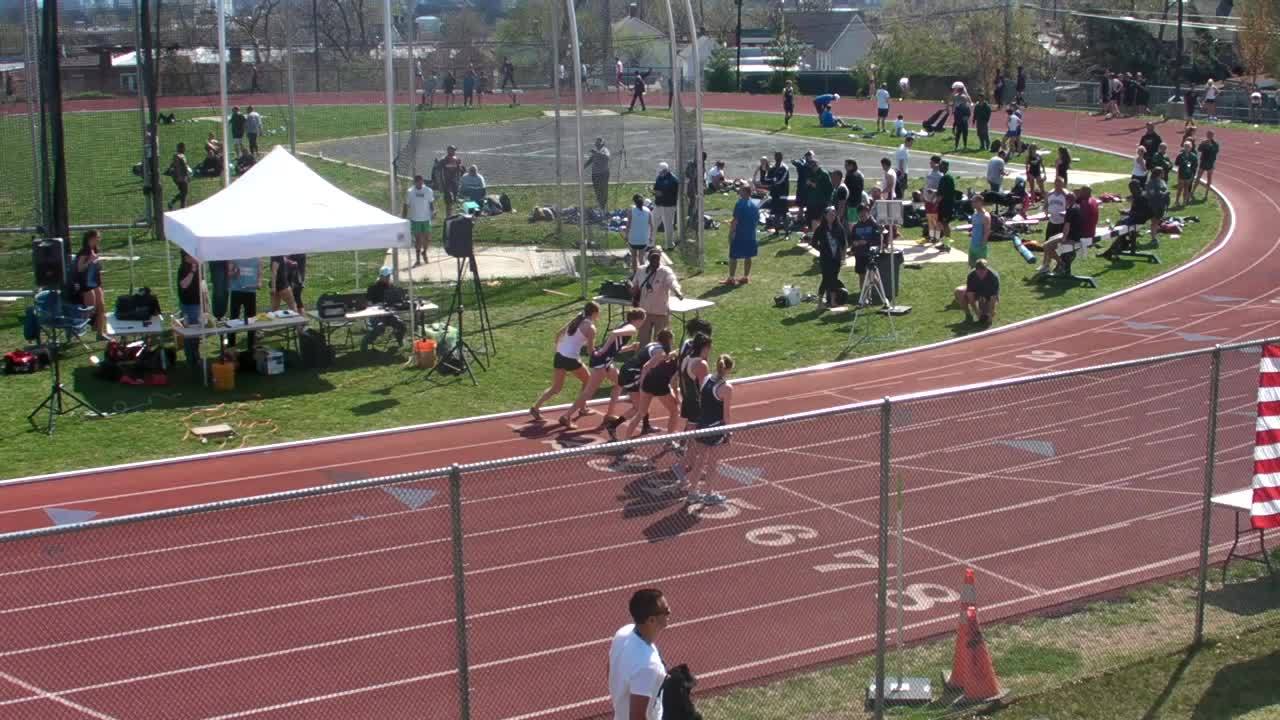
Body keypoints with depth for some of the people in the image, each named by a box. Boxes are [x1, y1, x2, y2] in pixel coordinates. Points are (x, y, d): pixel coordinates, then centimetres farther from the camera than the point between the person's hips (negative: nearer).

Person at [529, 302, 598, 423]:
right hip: (571, 359, -7)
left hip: (559, 355, 7)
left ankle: (536, 408, 2)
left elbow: (558, 333, 17)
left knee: (556, 388, 18)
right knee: (588, 381, 19)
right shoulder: (591, 328, -7)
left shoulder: (576, 320, 14)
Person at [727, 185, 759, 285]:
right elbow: (757, 220, 14)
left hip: (739, 235, -7)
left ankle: (731, 278, 0)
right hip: (751, 235, 7)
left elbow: (735, 220, -17)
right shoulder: (755, 204, 8)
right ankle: (746, 277, 18)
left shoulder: (740, 204, -15)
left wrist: (731, 233, -11)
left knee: (733, 257, 0)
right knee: (748, 256, 13)